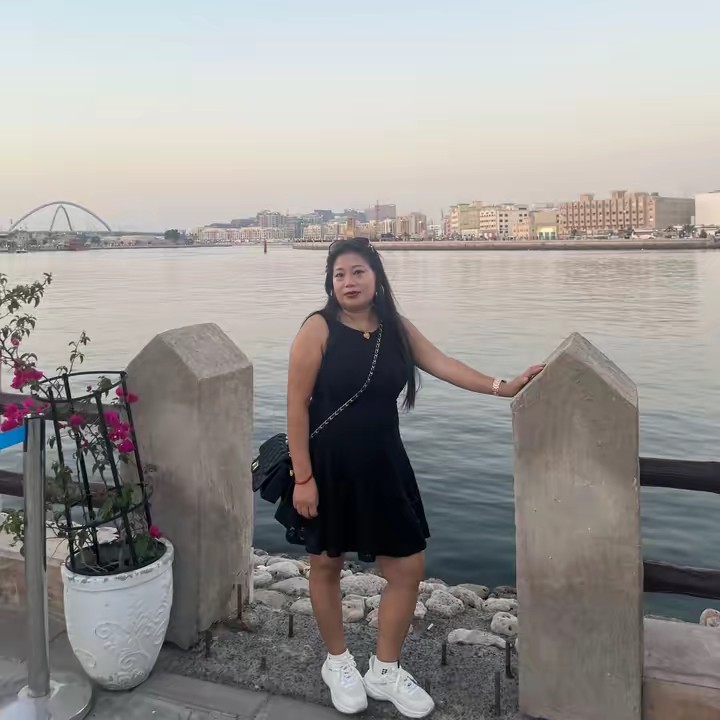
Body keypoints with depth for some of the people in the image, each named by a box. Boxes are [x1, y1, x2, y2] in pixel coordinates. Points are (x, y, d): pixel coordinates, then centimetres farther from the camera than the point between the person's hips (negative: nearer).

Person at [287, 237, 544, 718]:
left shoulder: (396, 328, 2)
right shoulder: (318, 330, -13)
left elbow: (442, 364, -4)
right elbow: (297, 405, -14)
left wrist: (501, 387, -17)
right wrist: (303, 477, -16)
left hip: (383, 465, 5)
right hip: (328, 466, -4)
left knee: (408, 568, 6)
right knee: (327, 565, 13)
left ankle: (385, 671, 28)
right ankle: (338, 663, 37)